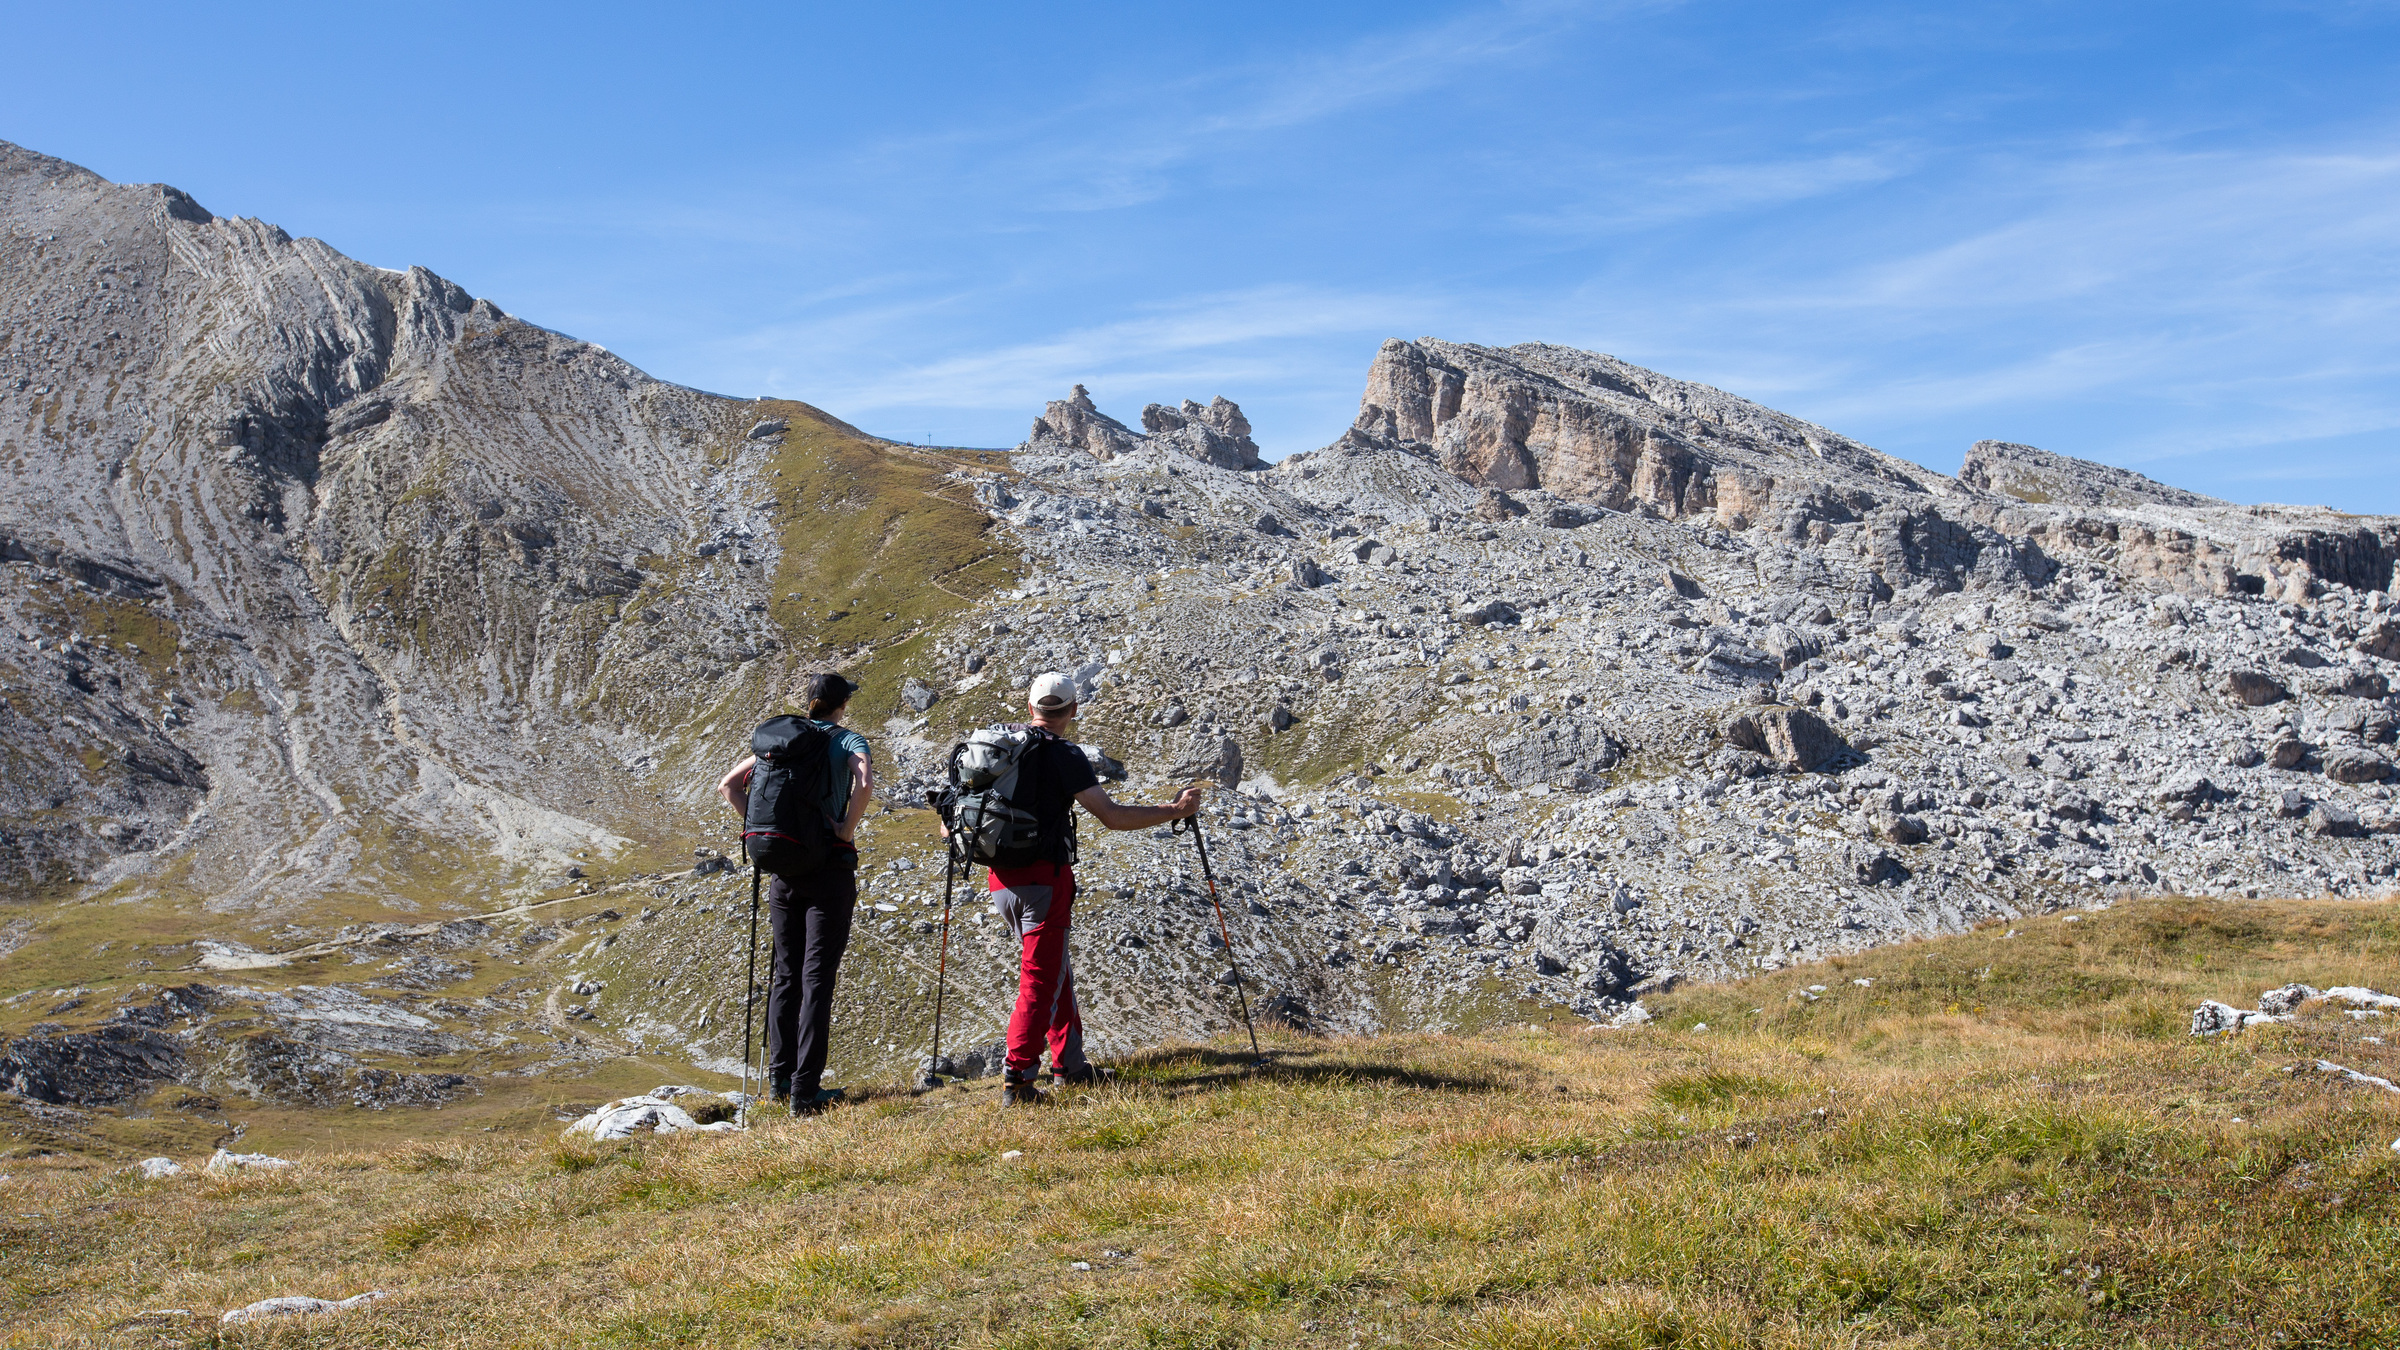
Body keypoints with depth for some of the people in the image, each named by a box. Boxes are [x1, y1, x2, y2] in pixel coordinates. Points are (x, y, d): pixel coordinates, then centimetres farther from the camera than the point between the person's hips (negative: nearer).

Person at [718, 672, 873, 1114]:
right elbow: (864, 783, -25)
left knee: (784, 974, 14)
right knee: (817, 978, -2)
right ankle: (805, 1090, -3)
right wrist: (847, 830, -13)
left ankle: (779, 1078, 20)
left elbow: (728, 784, 7)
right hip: (830, 868, -4)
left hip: (784, 869, 4)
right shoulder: (849, 741, -4)